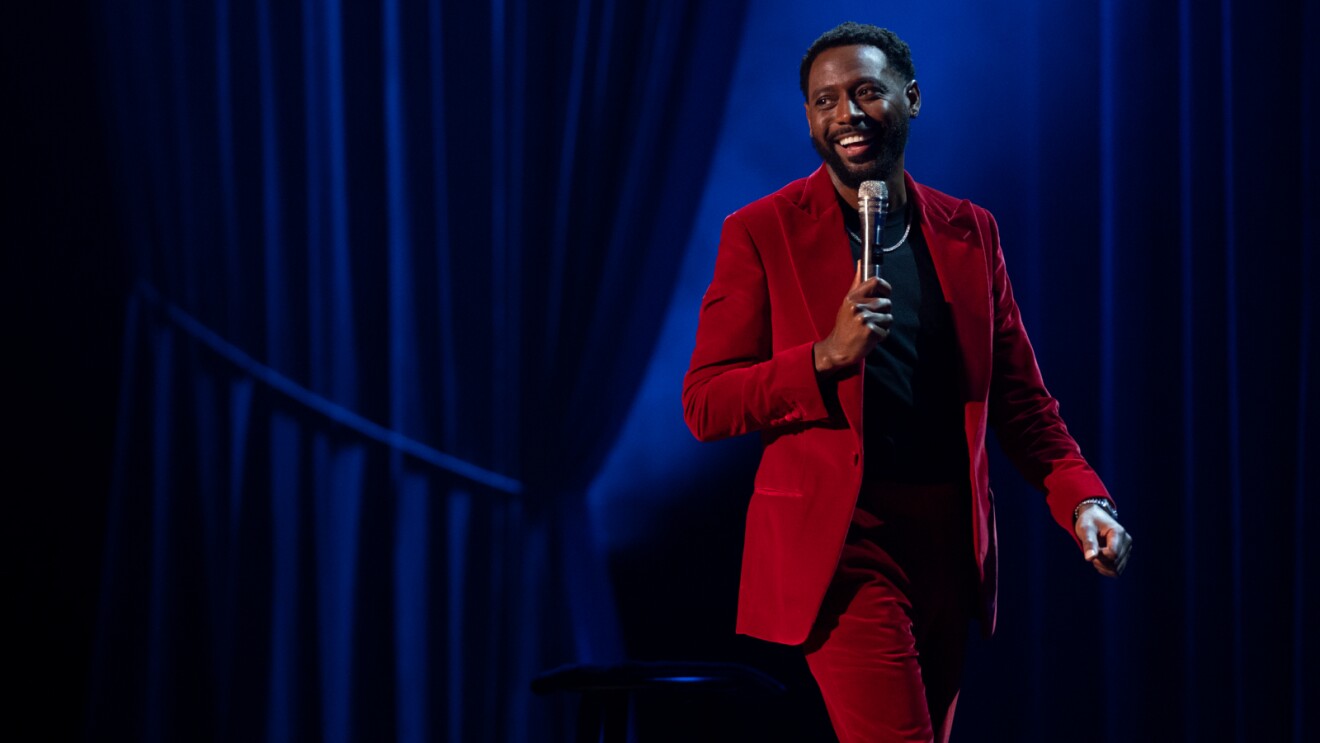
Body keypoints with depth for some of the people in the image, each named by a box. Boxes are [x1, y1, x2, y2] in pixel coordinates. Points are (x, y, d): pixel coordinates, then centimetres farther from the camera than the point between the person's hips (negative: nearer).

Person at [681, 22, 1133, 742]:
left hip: (950, 545, 5)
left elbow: (1018, 395, 14)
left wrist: (1082, 498, -2)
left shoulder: (970, 232, 11)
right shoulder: (761, 234, -1)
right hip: (839, 541, -5)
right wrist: (827, 357, -18)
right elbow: (704, 405, -5)